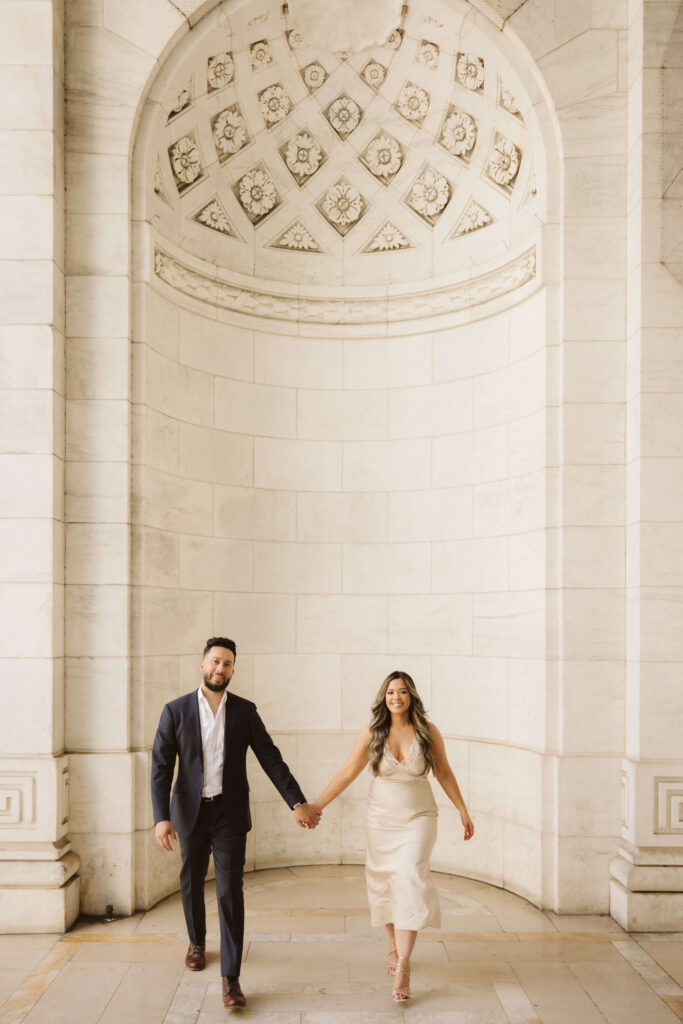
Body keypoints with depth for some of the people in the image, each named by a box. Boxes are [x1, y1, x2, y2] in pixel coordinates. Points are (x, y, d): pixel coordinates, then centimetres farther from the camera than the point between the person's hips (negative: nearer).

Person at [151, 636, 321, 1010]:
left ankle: (231, 978, 2)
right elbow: (161, 767, -9)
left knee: (230, 891, -5)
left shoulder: (245, 711, -4)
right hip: (191, 812, 1)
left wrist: (297, 803, -9)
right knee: (192, 882, 19)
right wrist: (161, 817, -18)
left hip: (230, 813, -1)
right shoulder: (176, 710, -7)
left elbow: (271, 759, -3)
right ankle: (197, 941, 46)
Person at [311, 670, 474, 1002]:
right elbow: (347, 772, -2)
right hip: (381, 820, 2)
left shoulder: (428, 732, -7)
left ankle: (403, 964, -11)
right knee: (385, 884, 11)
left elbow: (444, 774, 4)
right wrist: (317, 805, -5)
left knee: (410, 881, -15)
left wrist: (463, 811, 8)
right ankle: (394, 944, 35)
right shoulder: (372, 733, -6)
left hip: (418, 819, -1)